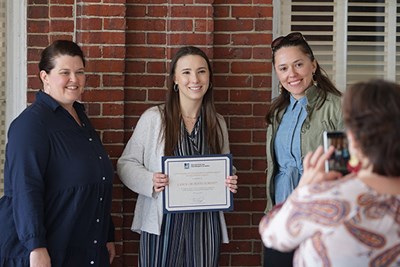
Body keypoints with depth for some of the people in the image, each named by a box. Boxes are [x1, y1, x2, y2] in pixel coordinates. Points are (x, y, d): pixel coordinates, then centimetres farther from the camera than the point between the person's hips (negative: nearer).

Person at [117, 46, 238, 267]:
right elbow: (126, 164, -1)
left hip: (205, 223, 3)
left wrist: (230, 183, -2)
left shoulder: (217, 123, 9)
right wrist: (150, 181, -19)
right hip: (163, 222, -3)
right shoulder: (153, 118, -4)